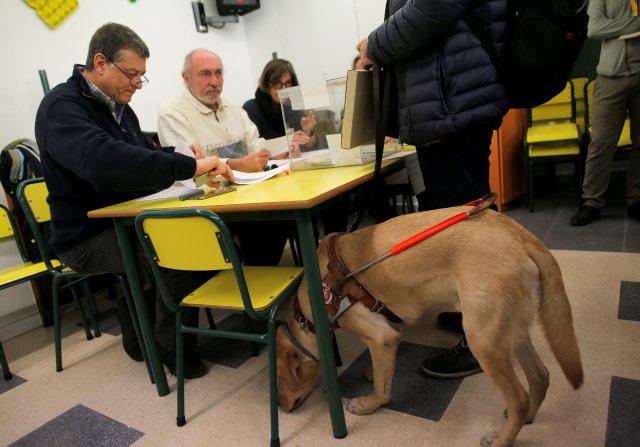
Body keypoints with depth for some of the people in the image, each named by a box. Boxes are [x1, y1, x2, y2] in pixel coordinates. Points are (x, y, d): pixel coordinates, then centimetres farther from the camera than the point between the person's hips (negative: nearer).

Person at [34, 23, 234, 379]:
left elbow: (144, 153, 18)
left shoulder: (117, 106, 13)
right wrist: (190, 166, -37)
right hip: (90, 236, -8)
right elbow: (104, 162, -36)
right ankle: (173, 346, -8)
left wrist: (186, 159, -6)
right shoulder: (62, 106, -16)